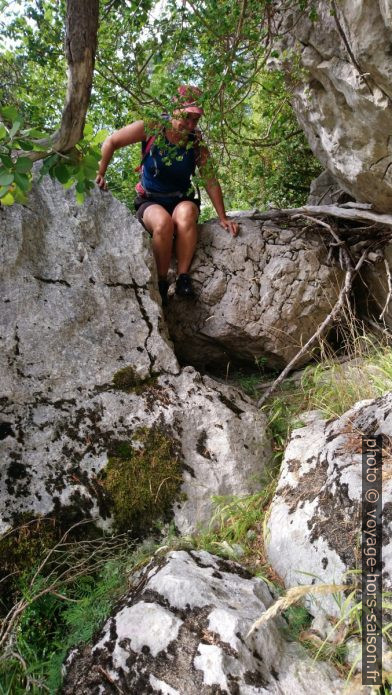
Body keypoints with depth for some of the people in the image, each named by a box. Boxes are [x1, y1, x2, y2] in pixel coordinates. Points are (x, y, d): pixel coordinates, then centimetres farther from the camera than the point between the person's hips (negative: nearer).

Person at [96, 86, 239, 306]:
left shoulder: (197, 143, -8)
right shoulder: (151, 128, -12)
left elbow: (211, 181, -7)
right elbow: (111, 142, -3)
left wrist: (223, 218, -9)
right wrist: (100, 175, -7)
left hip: (182, 201, 1)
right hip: (150, 202, -1)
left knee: (185, 214, -37)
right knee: (164, 222, -37)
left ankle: (184, 277, -29)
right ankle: (162, 282, -20)